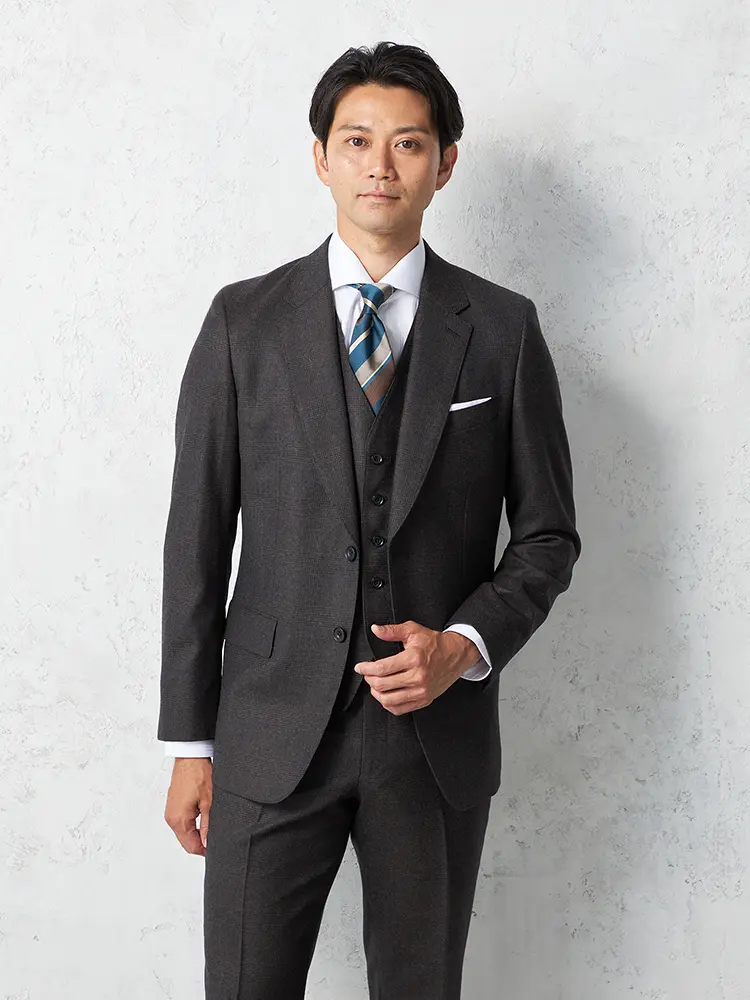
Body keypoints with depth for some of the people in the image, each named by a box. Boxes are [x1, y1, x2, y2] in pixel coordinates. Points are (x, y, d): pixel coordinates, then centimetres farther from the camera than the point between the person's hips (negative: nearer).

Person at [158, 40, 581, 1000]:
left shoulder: (503, 329, 2)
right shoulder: (244, 321, 1)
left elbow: (547, 534, 7)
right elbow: (197, 535, 1)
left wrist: (467, 644, -11)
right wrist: (189, 741, 0)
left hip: (439, 734, 1)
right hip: (273, 733, 0)